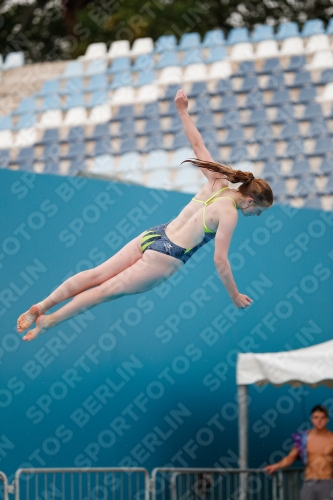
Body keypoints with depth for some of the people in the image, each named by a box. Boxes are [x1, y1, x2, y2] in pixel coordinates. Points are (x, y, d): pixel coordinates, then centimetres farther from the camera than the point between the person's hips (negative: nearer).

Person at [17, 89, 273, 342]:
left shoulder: (217, 182, 3)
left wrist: (183, 112, 21)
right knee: (108, 289, 4)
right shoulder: (229, 214, -16)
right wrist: (235, 296, -6)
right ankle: (49, 320, 9)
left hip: (152, 236, 6)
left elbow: (197, 144, 11)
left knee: (96, 275, 7)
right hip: (165, 258, -6)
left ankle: (41, 306, 5)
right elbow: (220, 260, -15)